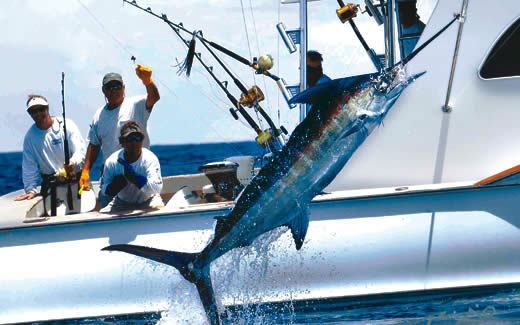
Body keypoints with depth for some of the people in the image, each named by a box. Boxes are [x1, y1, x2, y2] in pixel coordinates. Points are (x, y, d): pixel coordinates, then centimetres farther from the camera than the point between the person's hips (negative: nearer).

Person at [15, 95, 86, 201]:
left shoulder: (67, 125, -1)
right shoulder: (30, 135, 8)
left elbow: (80, 150, -10)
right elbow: (29, 165, 10)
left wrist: (73, 163, -32)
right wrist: (30, 189, 1)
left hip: (74, 178, -2)